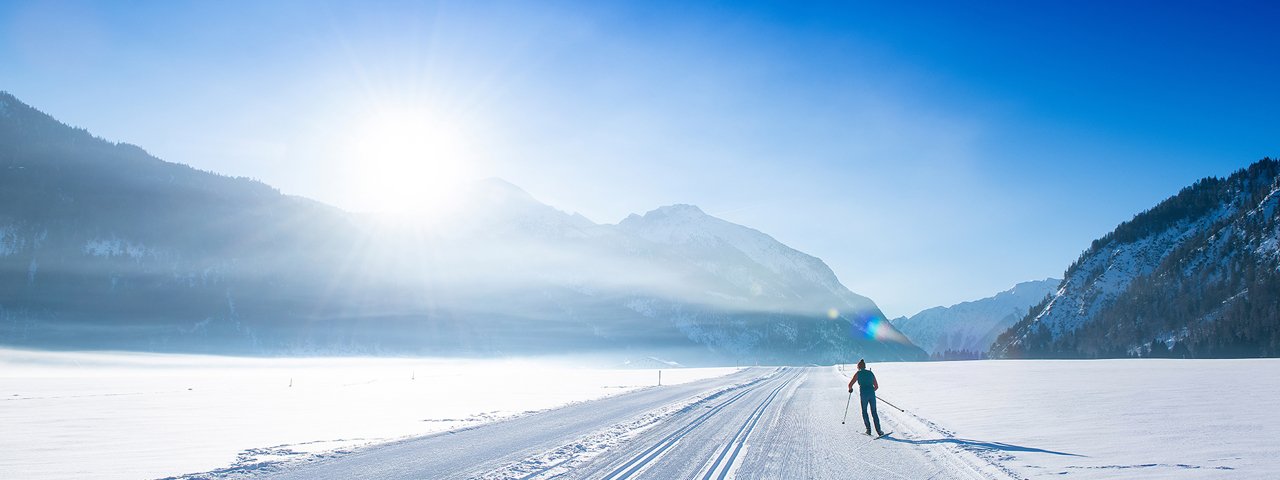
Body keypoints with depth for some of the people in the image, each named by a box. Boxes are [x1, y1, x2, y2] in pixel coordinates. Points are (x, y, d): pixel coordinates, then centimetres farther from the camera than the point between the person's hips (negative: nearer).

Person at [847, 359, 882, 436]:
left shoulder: (858, 373, 4)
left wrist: (850, 389, 24)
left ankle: (868, 429, 10)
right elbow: (876, 386, 19)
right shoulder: (870, 373, 14)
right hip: (872, 394, 3)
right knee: (874, 412, 11)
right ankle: (879, 431, 3)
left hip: (863, 394, -3)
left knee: (864, 412, 16)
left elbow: (850, 384, 2)